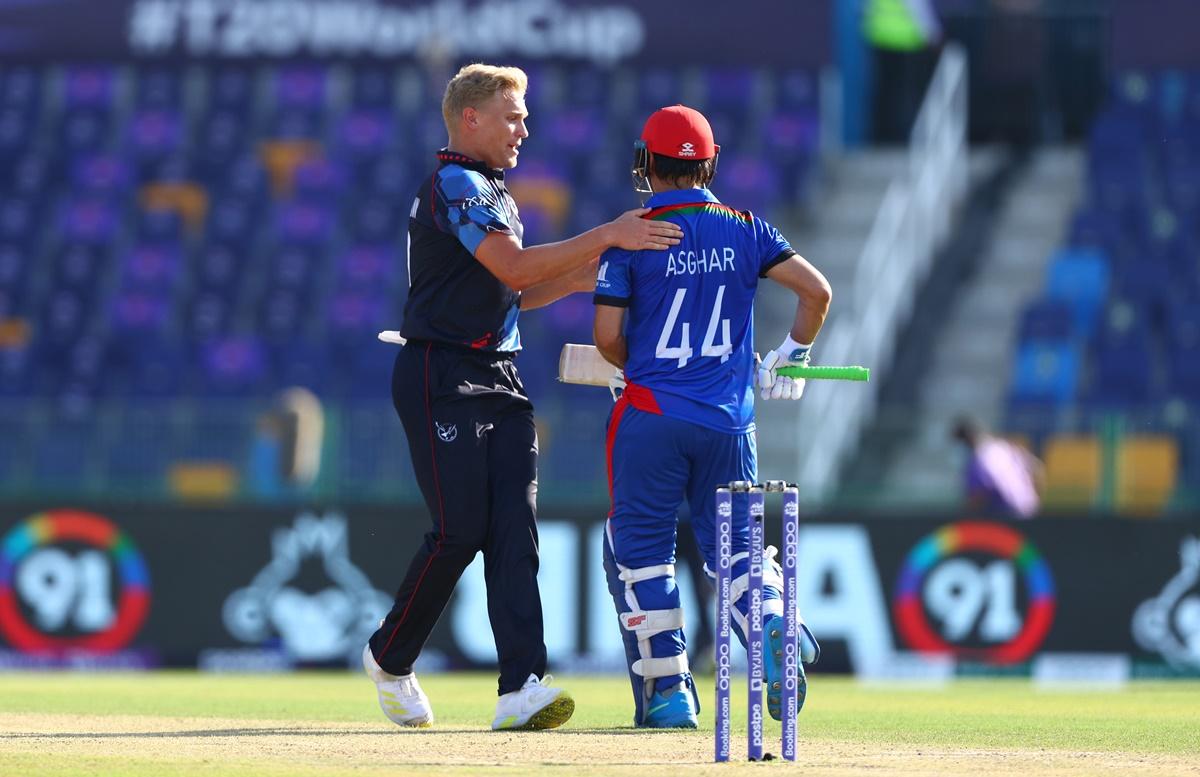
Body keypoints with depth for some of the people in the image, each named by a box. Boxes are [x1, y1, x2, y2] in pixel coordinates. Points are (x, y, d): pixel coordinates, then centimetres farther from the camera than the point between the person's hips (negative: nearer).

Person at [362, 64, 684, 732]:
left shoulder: (495, 193, 22)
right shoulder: (456, 185, -10)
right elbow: (514, 268, -22)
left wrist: (584, 275, 11)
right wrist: (606, 236, -22)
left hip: (500, 377, 9)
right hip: (444, 376, -9)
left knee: (514, 528, -6)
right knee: (461, 531, -9)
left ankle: (523, 689, -17)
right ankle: (390, 659, 13)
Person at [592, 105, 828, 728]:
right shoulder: (743, 230, 5)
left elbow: (607, 336, -8)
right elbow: (816, 290, 0)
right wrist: (790, 358, 14)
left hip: (652, 417, -3)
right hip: (730, 420, 3)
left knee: (639, 548, 8)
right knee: (733, 543, 12)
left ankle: (667, 689, 2)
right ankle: (775, 624, -20)